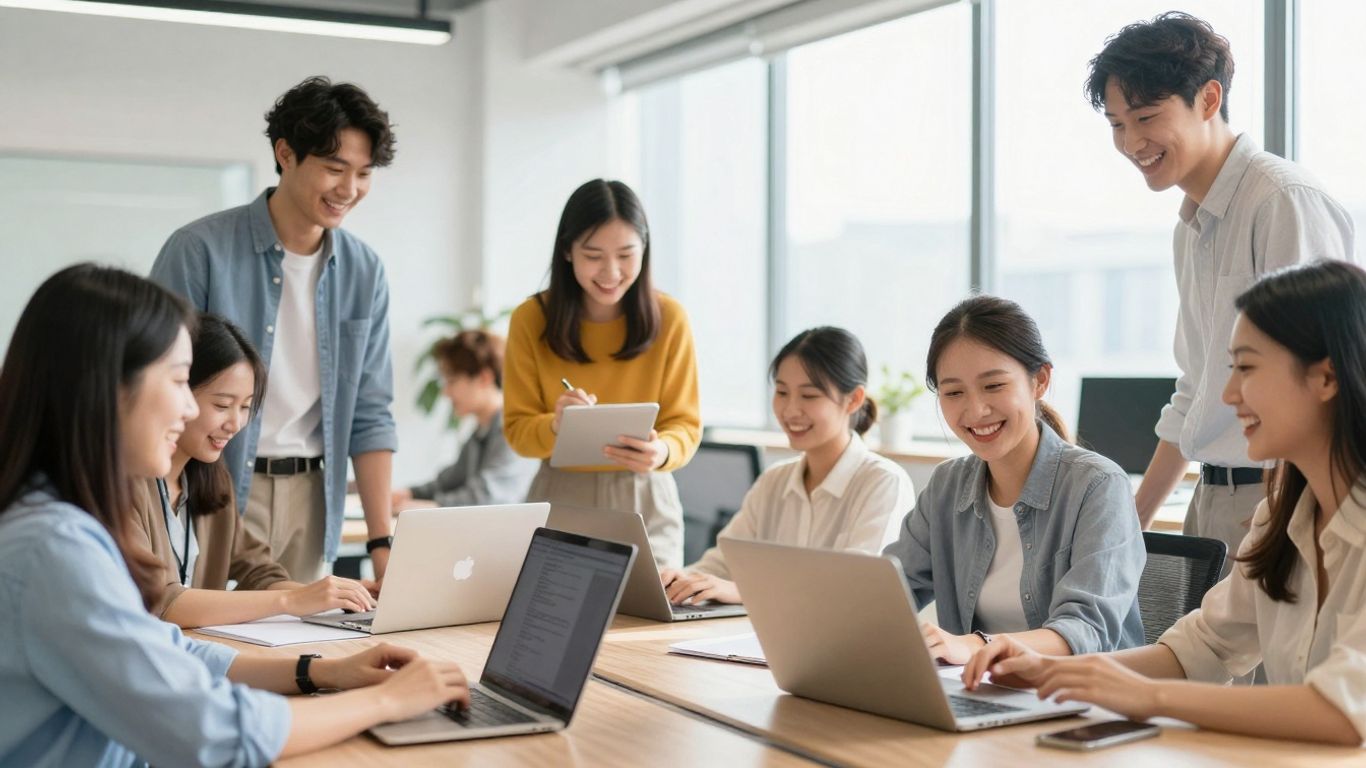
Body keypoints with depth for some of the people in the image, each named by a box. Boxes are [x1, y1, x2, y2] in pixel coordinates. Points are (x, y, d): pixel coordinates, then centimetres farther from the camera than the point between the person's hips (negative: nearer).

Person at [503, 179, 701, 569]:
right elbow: (517, 428, -3)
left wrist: (662, 451, -27)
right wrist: (556, 426, -26)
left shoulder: (669, 318, -7)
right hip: (559, 500, 0)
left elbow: (686, 424, -4)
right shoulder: (530, 319, -5)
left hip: (645, 503, 0)